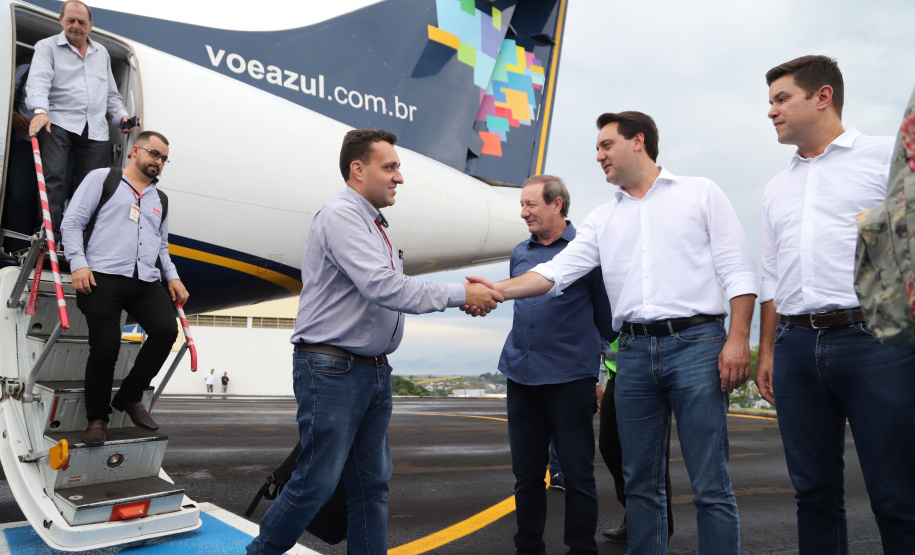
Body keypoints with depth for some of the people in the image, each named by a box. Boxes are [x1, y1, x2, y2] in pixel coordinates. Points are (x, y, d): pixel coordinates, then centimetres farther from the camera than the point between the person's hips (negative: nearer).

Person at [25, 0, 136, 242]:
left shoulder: (101, 52, 23)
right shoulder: (47, 47, 6)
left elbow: (111, 93, 29)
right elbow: (38, 81, -11)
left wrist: (121, 114, 11)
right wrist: (40, 110, -30)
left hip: (95, 129, 4)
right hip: (58, 123, -4)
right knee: (52, 178, -17)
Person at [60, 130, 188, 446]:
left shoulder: (160, 199, 25)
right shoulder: (102, 178, 10)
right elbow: (72, 222, 4)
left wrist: (172, 277, 14)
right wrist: (78, 264, -9)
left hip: (147, 282, 5)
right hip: (103, 277, -4)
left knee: (166, 331, -18)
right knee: (105, 349, -11)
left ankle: (130, 398, 3)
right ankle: (97, 418, 12)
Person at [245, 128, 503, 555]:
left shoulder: (373, 225, 17)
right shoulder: (341, 216, -13)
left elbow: (394, 290, 13)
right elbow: (382, 287, -23)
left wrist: (465, 296, 1)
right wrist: (459, 295, -18)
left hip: (374, 371, 9)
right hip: (332, 371, -9)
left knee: (372, 483, 11)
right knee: (316, 481, 0)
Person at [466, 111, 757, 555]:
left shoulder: (700, 193, 7)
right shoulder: (604, 219, 17)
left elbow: (738, 270, 1)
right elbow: (559, 269, 7)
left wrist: (738, 339, -10)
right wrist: (500, 290, -7)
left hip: (696, 343, -4)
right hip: (634, 351, 4)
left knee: (710, 485, -3)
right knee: (640, 482, 10)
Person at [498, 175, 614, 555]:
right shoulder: (519, 254, 13)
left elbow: (605, 312, 2)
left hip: (570, 380, -5)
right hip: (520, 378, 5)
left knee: (577, 474, 3)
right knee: (526, 473, 12)